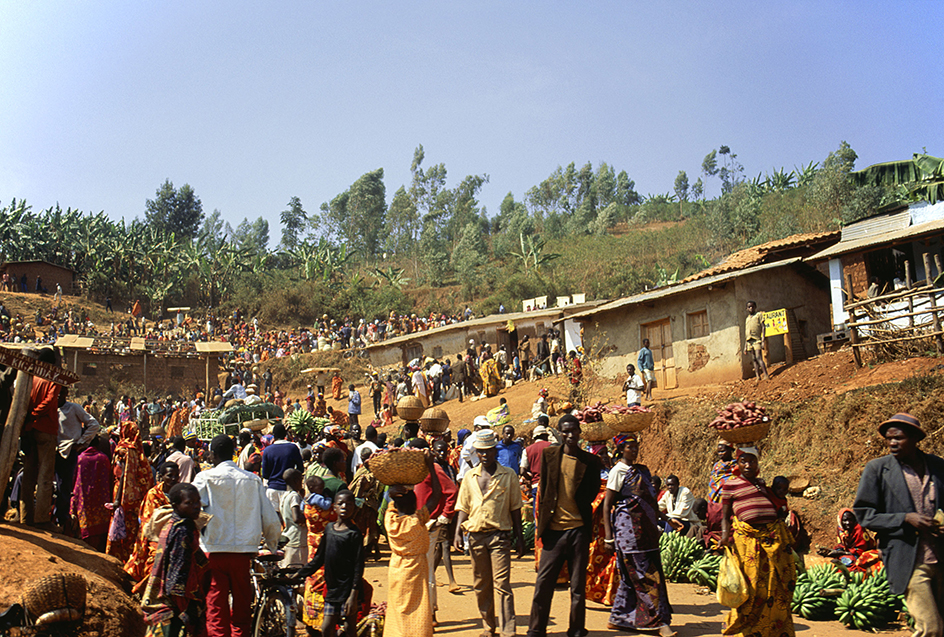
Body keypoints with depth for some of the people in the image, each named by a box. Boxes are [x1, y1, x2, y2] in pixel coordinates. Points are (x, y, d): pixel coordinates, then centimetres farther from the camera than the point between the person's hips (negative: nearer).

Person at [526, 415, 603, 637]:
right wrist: (543, 522, 6)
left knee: (578, 585, 6)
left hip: (579, 529, 0)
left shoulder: (590, 461, 3)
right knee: (543, 583, 2)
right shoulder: (549, 455, 5)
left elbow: (591, 495, 8)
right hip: (554, 528, 0)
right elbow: (543, 490, 9)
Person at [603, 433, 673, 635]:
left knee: (631, 576, 9)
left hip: (645, 529, 7)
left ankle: (619, 619, 18)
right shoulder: (618, 471, -6)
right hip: (628, 527, -7)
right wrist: (608, 536, -12)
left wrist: (655, 527, 18)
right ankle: (660, 620, -1)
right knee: (643, 575, -5)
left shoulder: (642, 470, 15)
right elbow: (606, 505, -8)